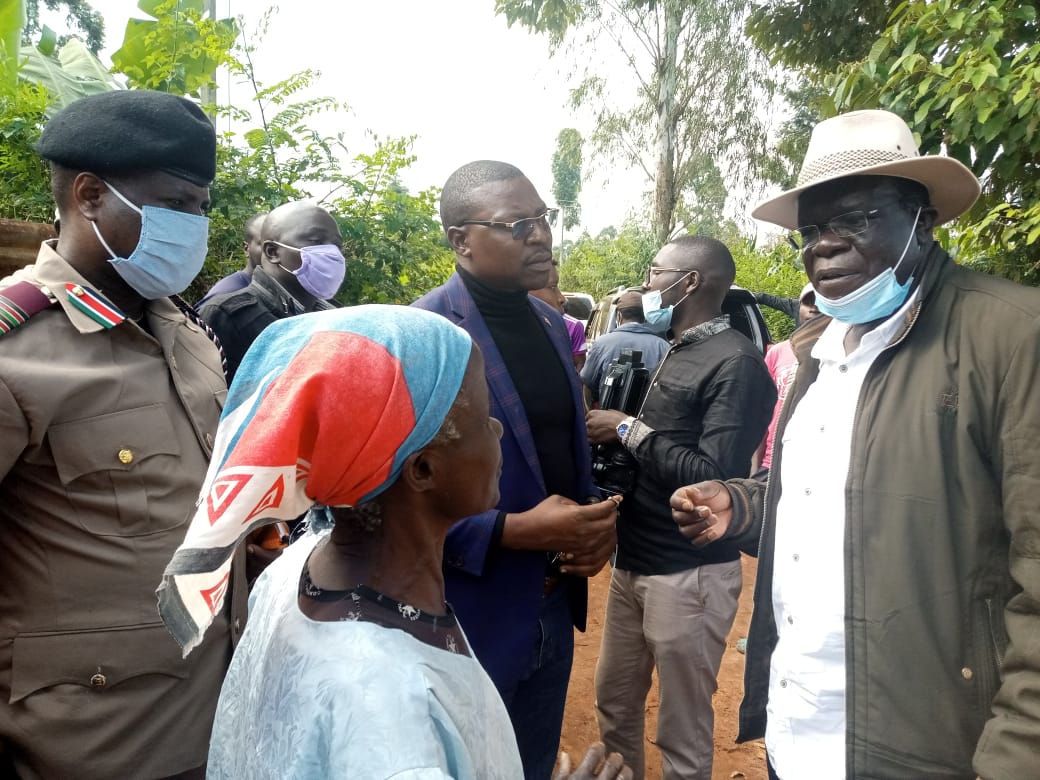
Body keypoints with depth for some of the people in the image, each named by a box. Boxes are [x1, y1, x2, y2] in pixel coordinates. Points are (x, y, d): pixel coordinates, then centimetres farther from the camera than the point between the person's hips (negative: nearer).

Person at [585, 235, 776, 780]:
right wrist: (607, 426, -1)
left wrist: (630, 431, -18)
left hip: (689, 574, -8)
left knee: (683, 734, 9)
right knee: (614, 704, 21)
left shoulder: (735, 363, -16)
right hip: (633, 563, 8)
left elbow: (716, 476, -25)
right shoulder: (672, 353, 12)